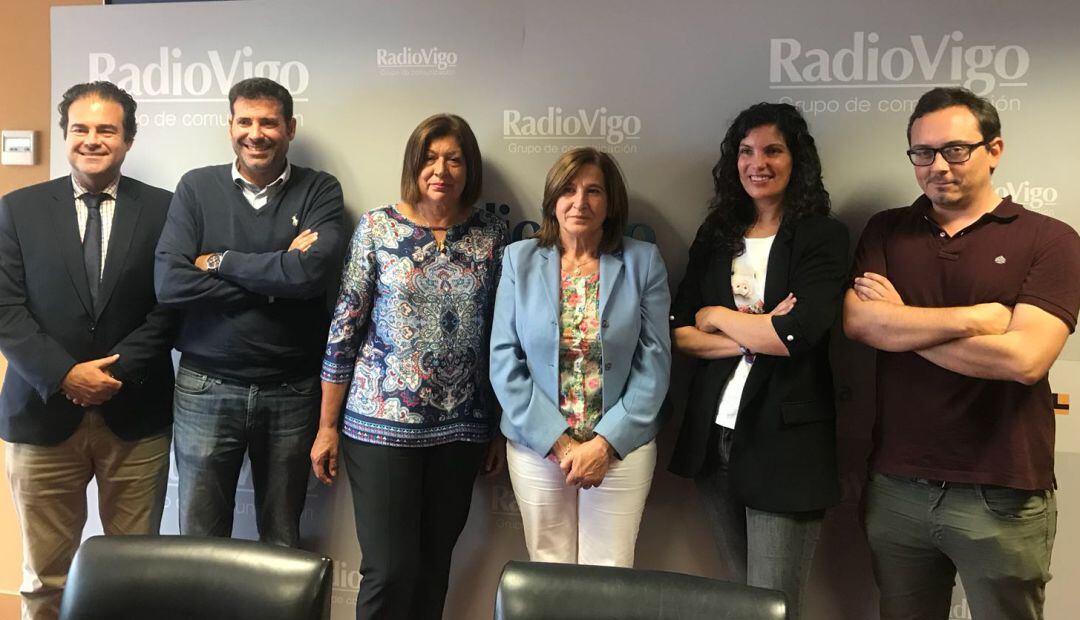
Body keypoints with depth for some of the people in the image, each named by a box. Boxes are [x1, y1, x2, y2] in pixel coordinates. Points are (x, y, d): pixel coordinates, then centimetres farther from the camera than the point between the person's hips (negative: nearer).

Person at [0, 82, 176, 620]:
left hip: (135, 415, 0)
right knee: (45, 576, 10)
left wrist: (118, 372, -11)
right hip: (43, 413, 1)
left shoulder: (162, 209, 3)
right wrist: (65, 375, -13)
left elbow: (170, 306, -1)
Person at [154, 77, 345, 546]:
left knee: (283, 540, 15)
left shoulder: (319, 191, -1)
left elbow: (315, 271, -18)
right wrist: (278, 279, -13)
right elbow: (169, 282, -11)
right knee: (200, 539, 13)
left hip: (292, 391, 0)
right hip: (206, 387, 1)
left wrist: (220, 261, -9)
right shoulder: (197, 187, 2)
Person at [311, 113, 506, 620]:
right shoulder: (377, 227, -3)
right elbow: (344, 327, -2)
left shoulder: (492, 235, 2)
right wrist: (327, 425, -2)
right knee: (389, 569, 0)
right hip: (381, 423, -2)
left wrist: (501, 428, 8)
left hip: (462, 427, 2)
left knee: (434, 564, 13)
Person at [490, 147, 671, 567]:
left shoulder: (643, 261, -1)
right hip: (537, 446, 1)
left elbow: (654, 362, -3)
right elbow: (504, 360, -3)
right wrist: (558, 441, -10)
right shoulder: (520, 260, 1)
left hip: (622, 448, 0)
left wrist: (606, 442, -11)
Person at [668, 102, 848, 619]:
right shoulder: (715, 236, 9)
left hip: (786, 442, -5)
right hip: (713, 435, 5)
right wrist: (755, 337, -12)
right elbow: (679, 333, 1)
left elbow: (798, 334, -18)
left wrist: (719, 316, -5)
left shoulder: (822, 236, -5)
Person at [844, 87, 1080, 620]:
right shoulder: (885, 231, 6)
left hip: (1001, 497, -3)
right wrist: (974, 317, -15)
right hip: (896, 486, 3)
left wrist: (901, 322, -11)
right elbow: (857, 322, -10)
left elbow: (1025, 358, -18)